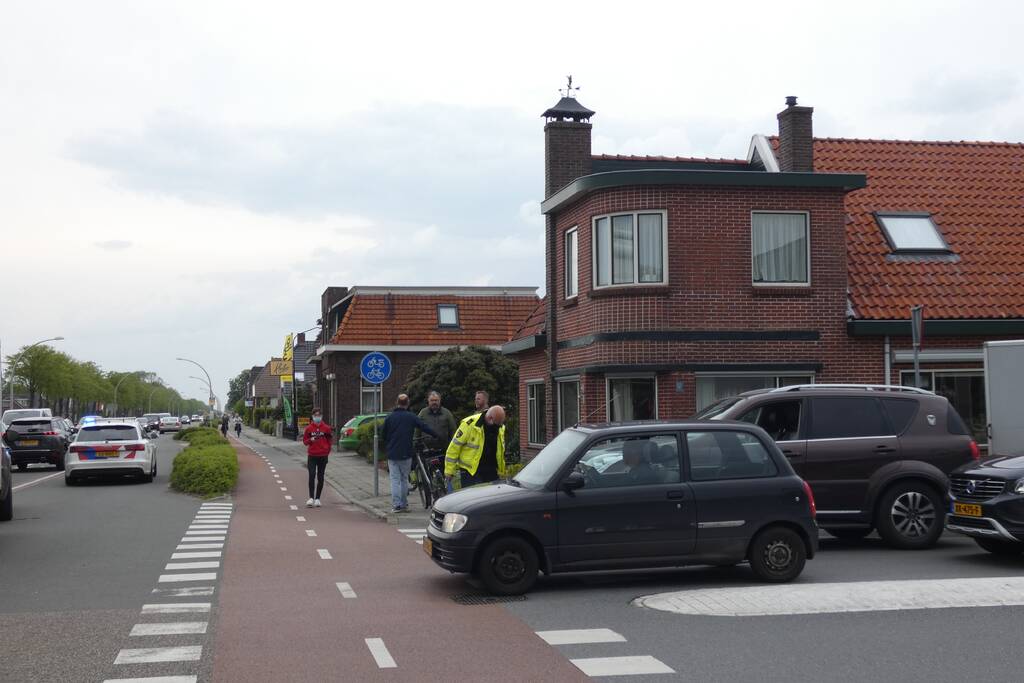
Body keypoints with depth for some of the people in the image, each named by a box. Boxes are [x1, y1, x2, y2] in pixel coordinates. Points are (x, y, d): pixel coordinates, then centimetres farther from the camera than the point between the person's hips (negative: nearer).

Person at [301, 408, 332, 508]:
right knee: (312, 476, -12)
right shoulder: (309, 428, 3)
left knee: (320, 477, 6)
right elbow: (304, 440, 7)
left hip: (323, 456, 1)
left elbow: (329, 440, 10)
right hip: (312, 455, -1)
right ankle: (311, 498, -13)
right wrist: (310, 440, -13)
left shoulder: (326, 428, 3)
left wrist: (327, 451, 3)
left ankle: (317, 499, 13)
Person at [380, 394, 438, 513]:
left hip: (392, 454, 0)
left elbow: (383, 435, 7)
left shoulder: (389, 418, 0)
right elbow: (425, 427, -8)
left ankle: (396, 505, -6)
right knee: (404, 478, 11)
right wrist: (436, 435, 2)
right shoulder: (411, 417, -3)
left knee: (395, 480, 2)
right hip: (406, 454, 0)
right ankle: (404, 504, 13)